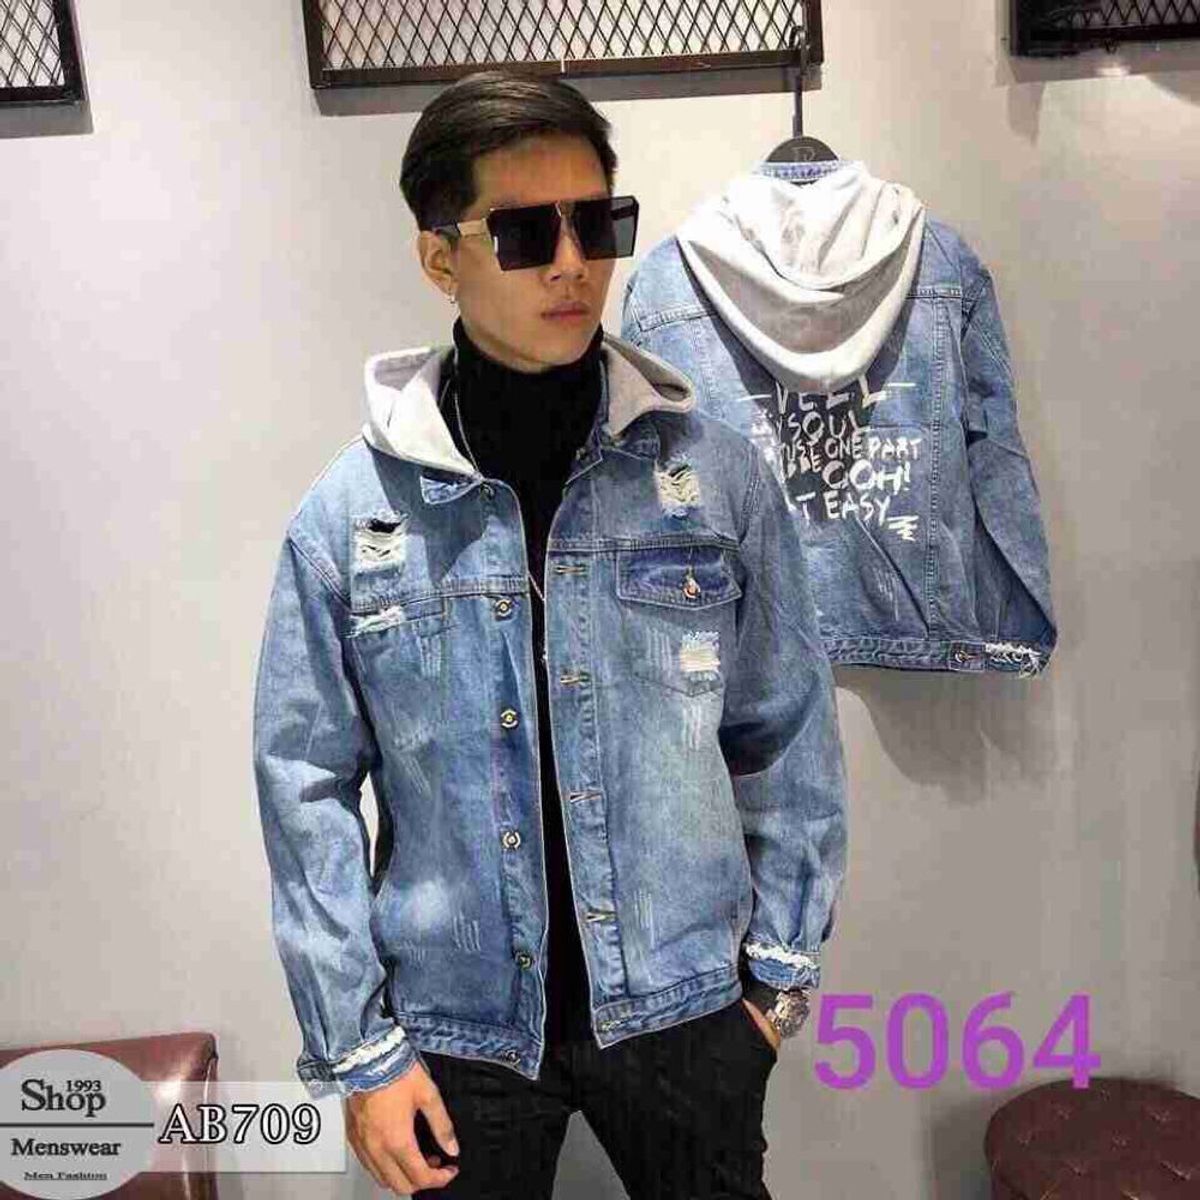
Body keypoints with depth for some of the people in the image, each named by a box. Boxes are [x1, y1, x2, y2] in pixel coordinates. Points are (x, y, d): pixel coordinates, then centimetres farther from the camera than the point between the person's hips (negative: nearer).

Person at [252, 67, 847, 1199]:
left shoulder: (718, 475, -8)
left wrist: (781, 966, 3)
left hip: (683, 1004, 1)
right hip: (458, 1021, 0)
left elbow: (786, 738, -1)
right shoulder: (347, 513, -10)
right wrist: (356, 1050, -4)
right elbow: (308, 787, -5)